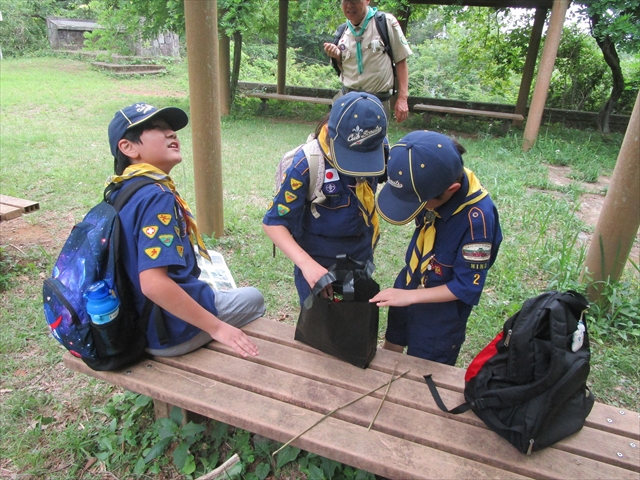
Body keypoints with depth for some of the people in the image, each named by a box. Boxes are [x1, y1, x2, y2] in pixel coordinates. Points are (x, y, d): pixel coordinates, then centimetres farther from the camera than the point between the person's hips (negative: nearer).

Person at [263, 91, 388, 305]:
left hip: (361, 258, 4)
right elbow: (273, 222, -22)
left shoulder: (380, 149, -14)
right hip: (318, 264, -4)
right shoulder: (306, 165, -26)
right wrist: (306, 263, -37)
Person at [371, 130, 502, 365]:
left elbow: (467, 287, -24)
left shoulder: (477, 217, -34)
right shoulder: (436, 184, -19)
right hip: (408, 284, 6)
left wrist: (410, 296, -23)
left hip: (441, 309, -5)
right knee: (389, 350, 26)